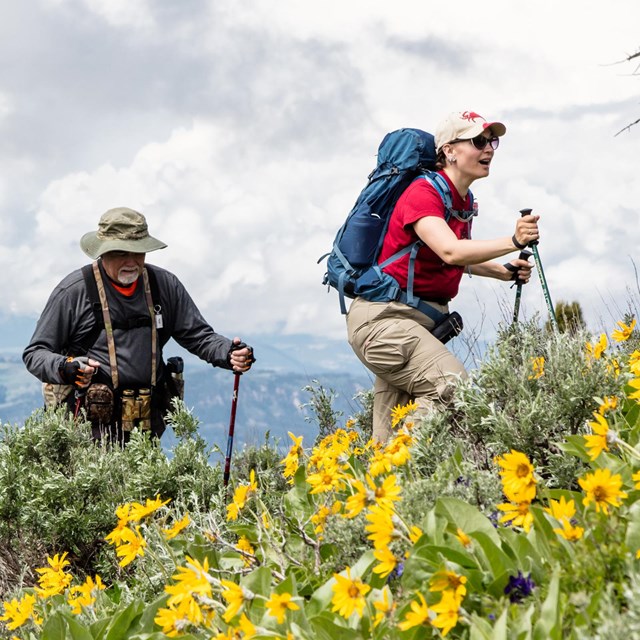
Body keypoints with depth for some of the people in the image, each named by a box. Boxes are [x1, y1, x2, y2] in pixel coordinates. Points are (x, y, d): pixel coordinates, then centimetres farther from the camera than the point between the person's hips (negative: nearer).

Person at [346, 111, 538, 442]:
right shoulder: (423, 193, -16)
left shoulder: (464, 200, 12)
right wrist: (513, 241, -45)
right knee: (452, 386, -26)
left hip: (421, 319, 9)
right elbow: (450, 252, -33)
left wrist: (505, 271, 10)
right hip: (383, 315, -9)